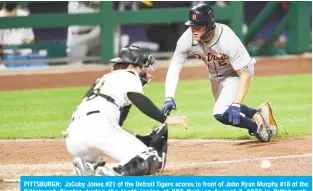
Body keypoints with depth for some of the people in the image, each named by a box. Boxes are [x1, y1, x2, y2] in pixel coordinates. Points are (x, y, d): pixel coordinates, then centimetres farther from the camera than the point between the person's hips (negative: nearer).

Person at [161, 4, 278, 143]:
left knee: (221, 113, -24)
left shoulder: (228, 41, -39)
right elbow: (175, 67, -22)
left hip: (237, 73, -6)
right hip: (215, 76, 6)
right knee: (227, 110, 23)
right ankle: (260, 113, 42)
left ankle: (257, 126, -1)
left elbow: (245, 75, -33)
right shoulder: (187, 39, -28)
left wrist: (236, 105, -41)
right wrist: (169, 98, -35)